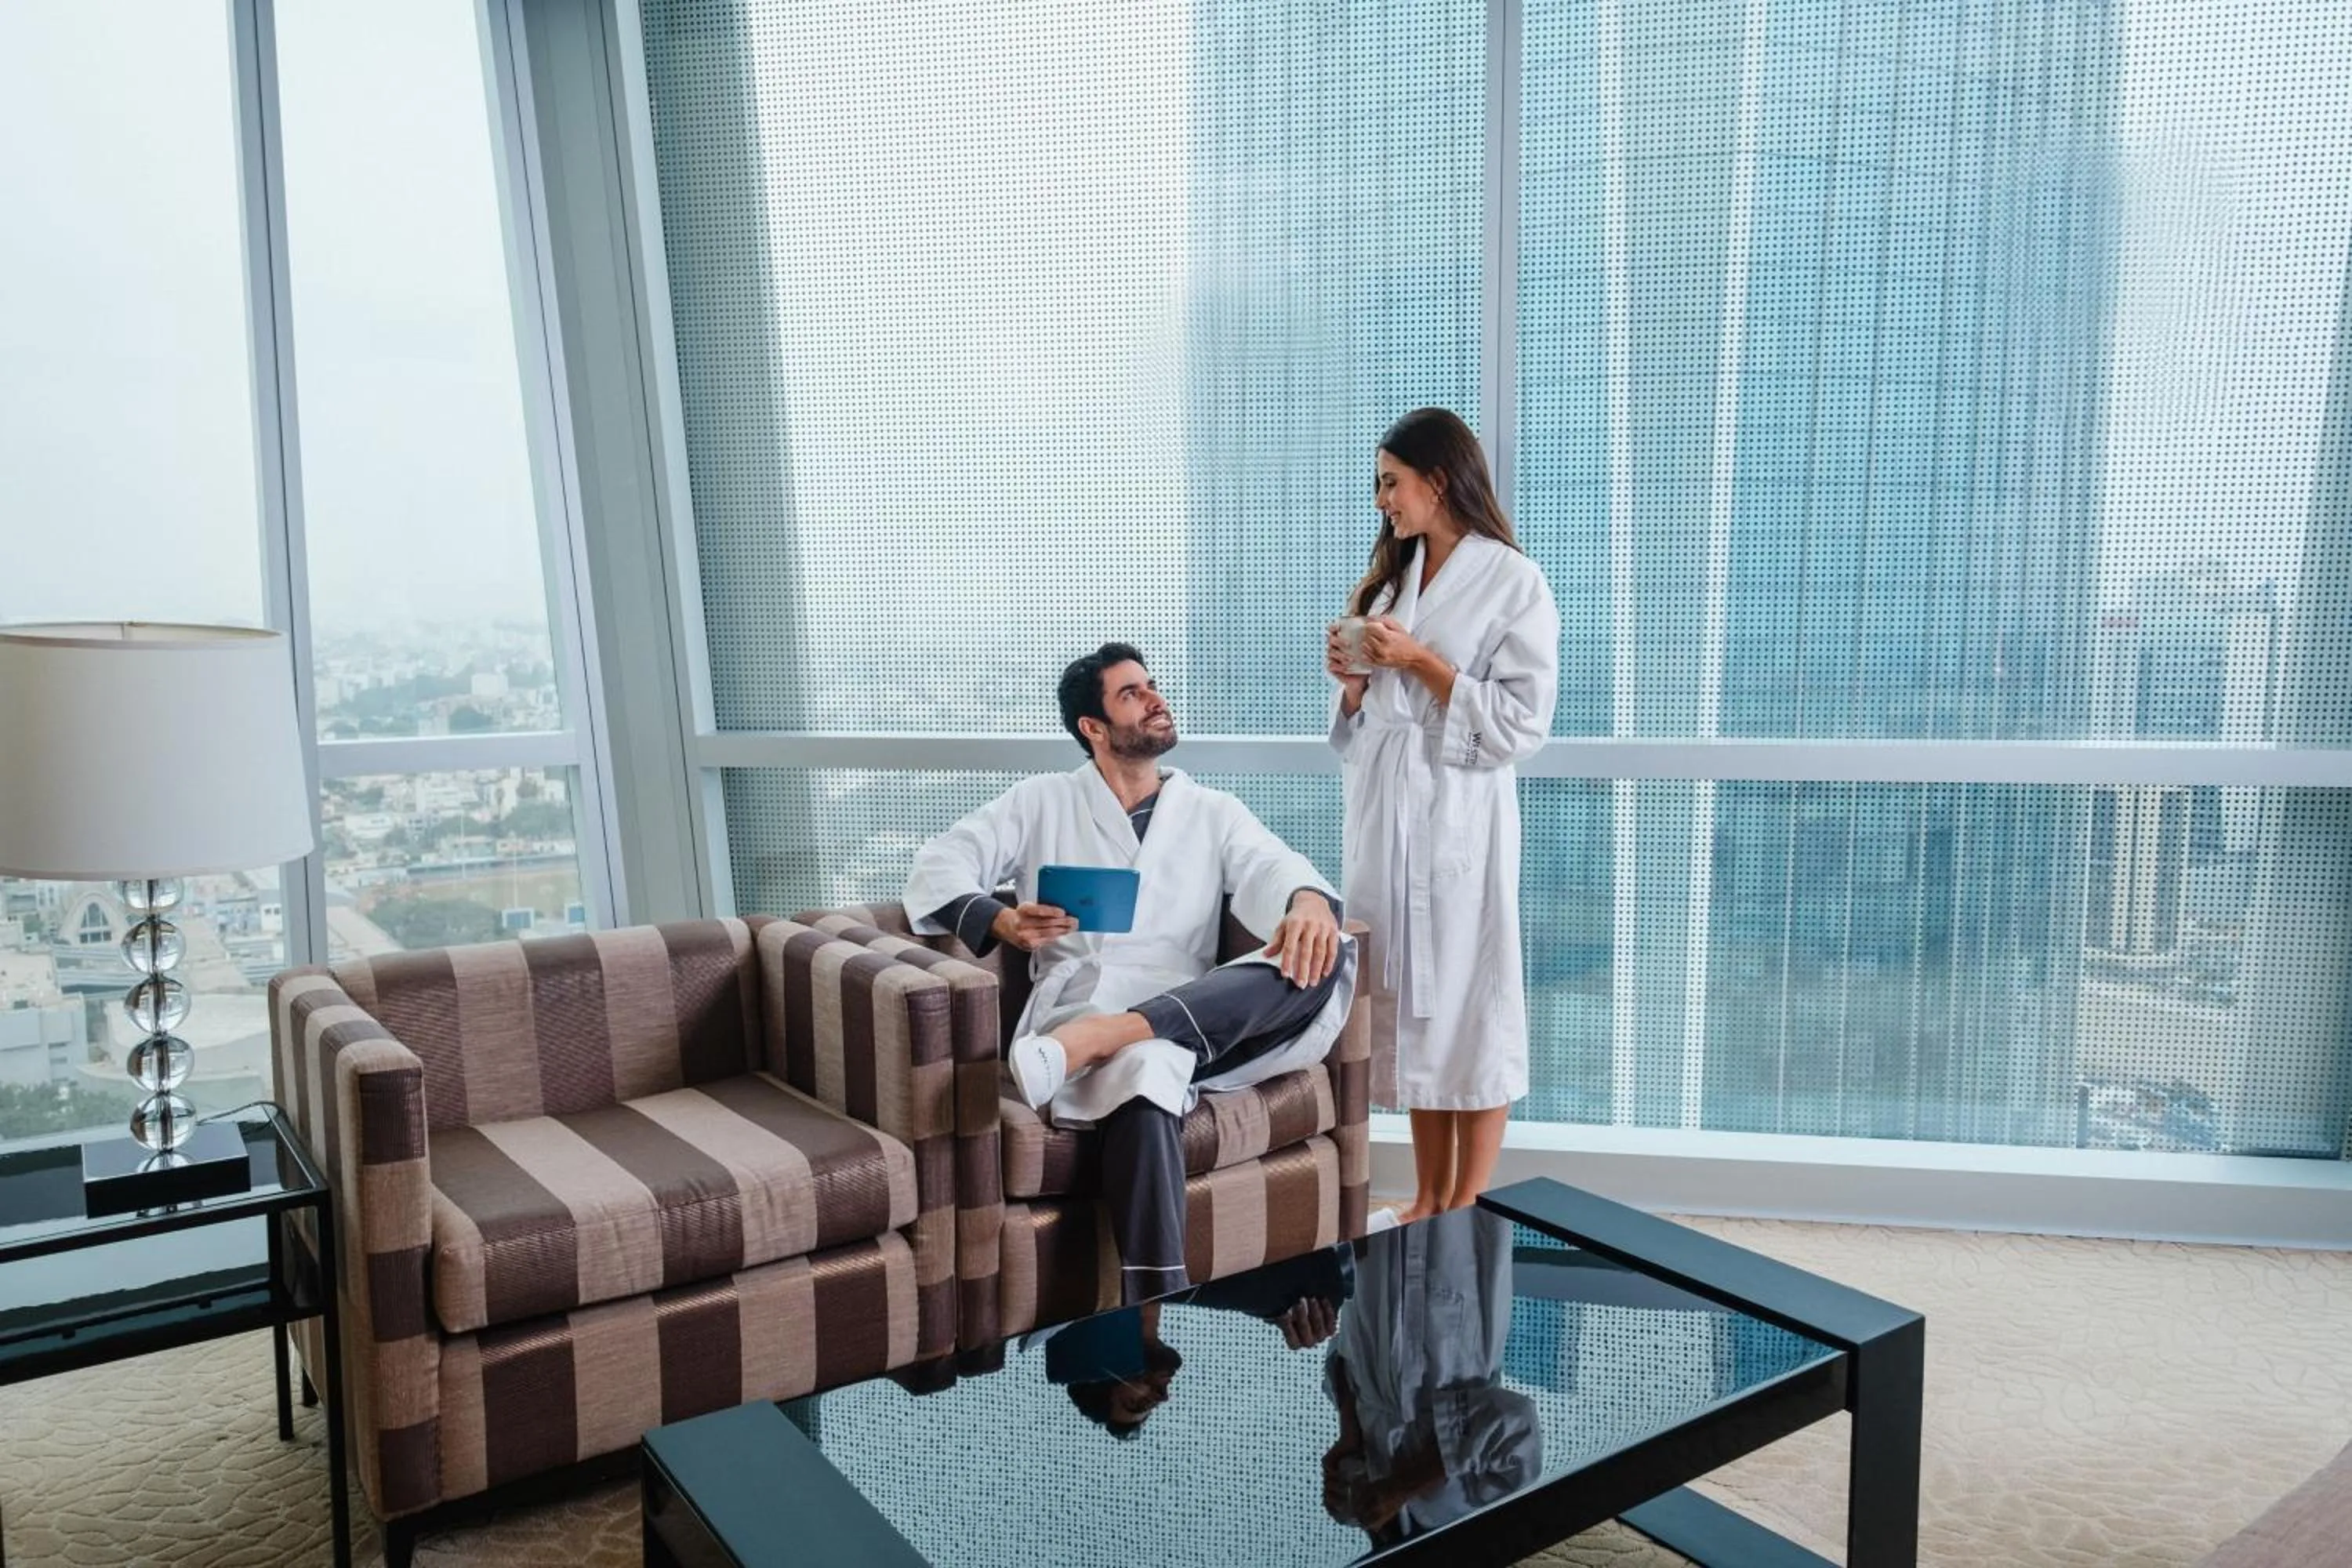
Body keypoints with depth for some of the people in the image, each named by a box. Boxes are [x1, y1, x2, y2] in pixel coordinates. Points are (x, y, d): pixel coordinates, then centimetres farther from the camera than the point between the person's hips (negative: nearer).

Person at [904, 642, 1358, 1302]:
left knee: (1325, 954, -26)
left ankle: (1102, 1040, -39)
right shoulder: (1041, 802, 18)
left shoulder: (1214, 812, 23)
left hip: (1193, 1013, 3)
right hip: (1081, 999, -3)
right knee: (1144, 1073, -39)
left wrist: (1308, 900, -24)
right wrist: (1000, 920, -15)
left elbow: (1272, 867, 3)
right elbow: (940, 864, 8)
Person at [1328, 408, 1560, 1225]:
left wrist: (1420, 662, -15)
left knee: (1469, 1003, -1)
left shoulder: (1514, 581, -6)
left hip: (1457, 814, -7)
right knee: (1412, 1002, 11)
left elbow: (1522, 721, -12)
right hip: (1383, 809, 7)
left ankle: (1469, 1212, 9)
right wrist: (1354, 679, 1)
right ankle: (1427, 1200, 21)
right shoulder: (1393, 576, 16)